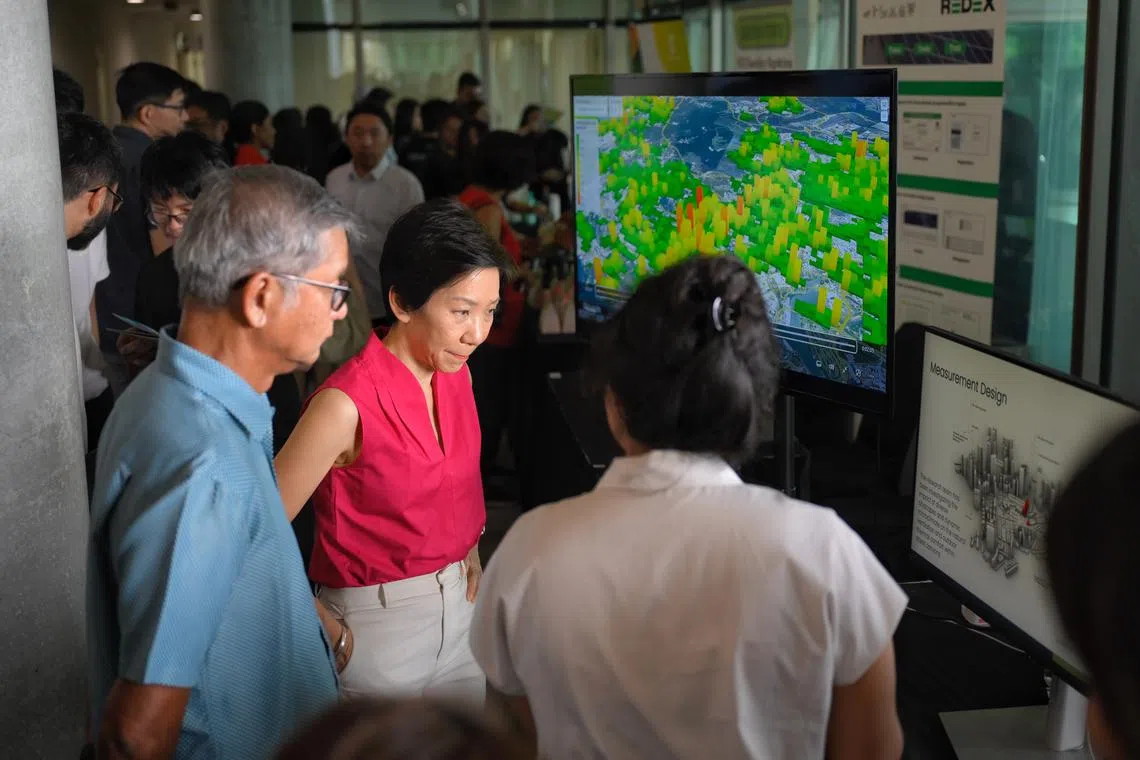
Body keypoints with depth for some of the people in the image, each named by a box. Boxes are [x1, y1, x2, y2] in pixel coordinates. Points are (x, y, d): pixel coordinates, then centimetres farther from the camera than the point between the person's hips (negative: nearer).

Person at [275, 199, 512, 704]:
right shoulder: (347, 404, -23)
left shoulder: (457, 377, 0)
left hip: (459, 608, 7)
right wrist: (323, 626, -15)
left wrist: (469, 549, 9)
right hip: (380, 624, -7)